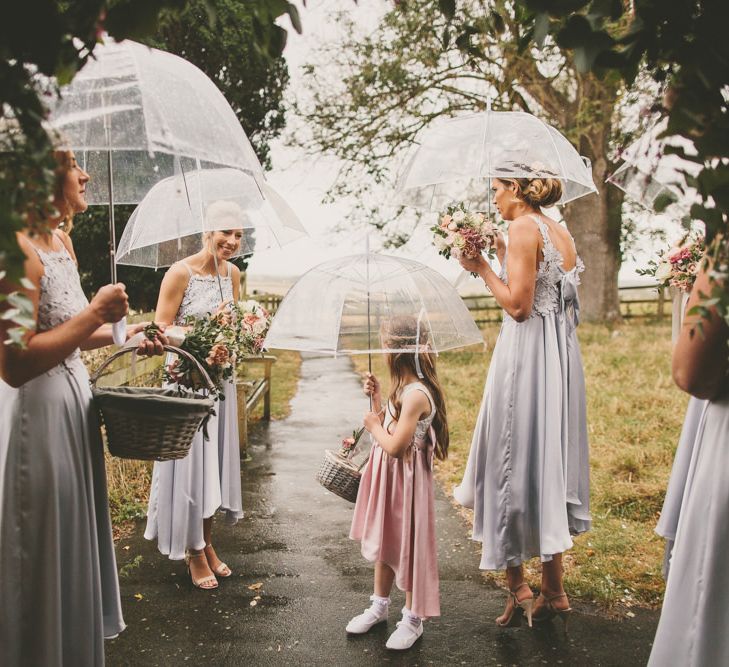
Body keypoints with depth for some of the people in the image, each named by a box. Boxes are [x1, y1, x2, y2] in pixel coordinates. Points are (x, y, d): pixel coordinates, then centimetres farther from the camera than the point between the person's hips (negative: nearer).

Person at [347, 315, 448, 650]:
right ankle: (379, 605, 37)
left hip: (405, 480, -9)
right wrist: (377, 398, 4)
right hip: (387, 476, 10)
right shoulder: (404, 388, 5)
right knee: (384, 539, 20)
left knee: (407, 546, 5)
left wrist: (374, 425, -12)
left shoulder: (416, 394, -26)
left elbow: (395, 446, -28)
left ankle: (413, 619, 23)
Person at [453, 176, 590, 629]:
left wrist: (483, 268, -5)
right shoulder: (563, 234, 15)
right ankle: (554, 592, 21)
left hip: (527, 354, -9)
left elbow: (518, 304, -17)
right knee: (549, 460, 13)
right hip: (562, 355, 9)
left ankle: (518, 587, 8)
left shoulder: (524, 227, -11)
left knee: (513, 459, 1)